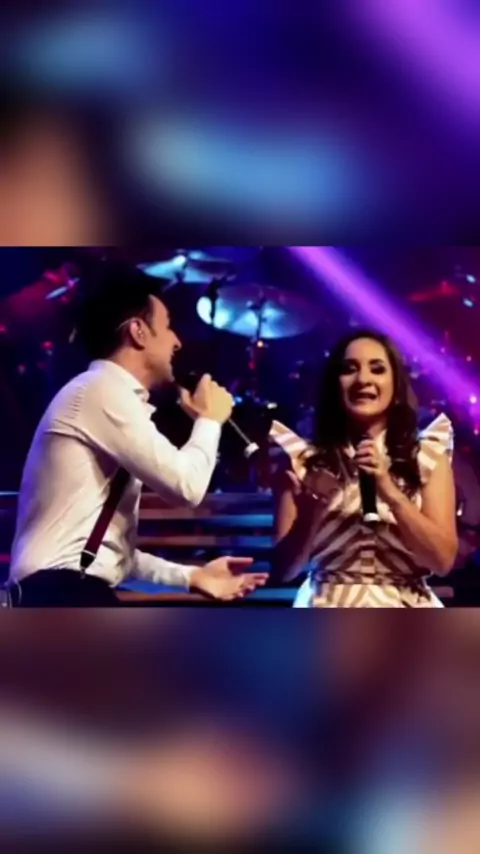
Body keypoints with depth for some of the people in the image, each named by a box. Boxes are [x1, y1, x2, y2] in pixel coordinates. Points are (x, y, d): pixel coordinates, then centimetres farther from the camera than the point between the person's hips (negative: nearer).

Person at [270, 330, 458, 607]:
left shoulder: (429, 454, 4)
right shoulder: (304, 459, 2)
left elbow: (443, 559, -5)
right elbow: (283, 569, -1)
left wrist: (390, 491, -16)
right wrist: (312, 506, -17)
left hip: (405, 618, 1)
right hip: (330, 617, 0)